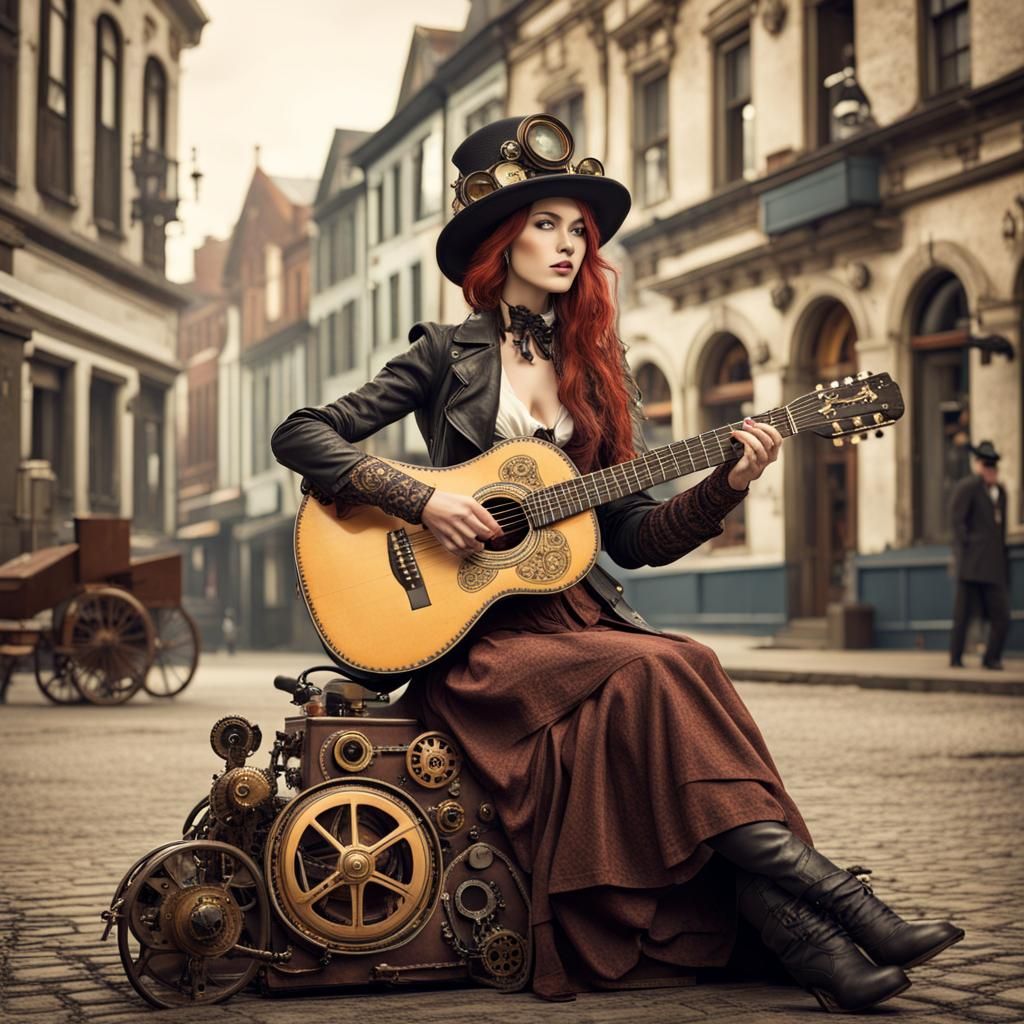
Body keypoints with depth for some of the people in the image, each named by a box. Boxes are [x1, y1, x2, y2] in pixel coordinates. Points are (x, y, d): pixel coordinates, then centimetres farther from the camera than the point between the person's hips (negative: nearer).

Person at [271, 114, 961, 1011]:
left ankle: (803, 943, -35)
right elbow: (301, 437, -6)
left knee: (676, 673, -28)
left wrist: (726, 486, -6)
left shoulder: (595, 370, 14)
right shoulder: (448, 354, 2)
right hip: (470, 625, -4)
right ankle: (830, 901, -32)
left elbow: (633, 538, 10)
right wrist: (423, 501, -16)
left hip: (577, 611, 4)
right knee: (656, 671, -29)